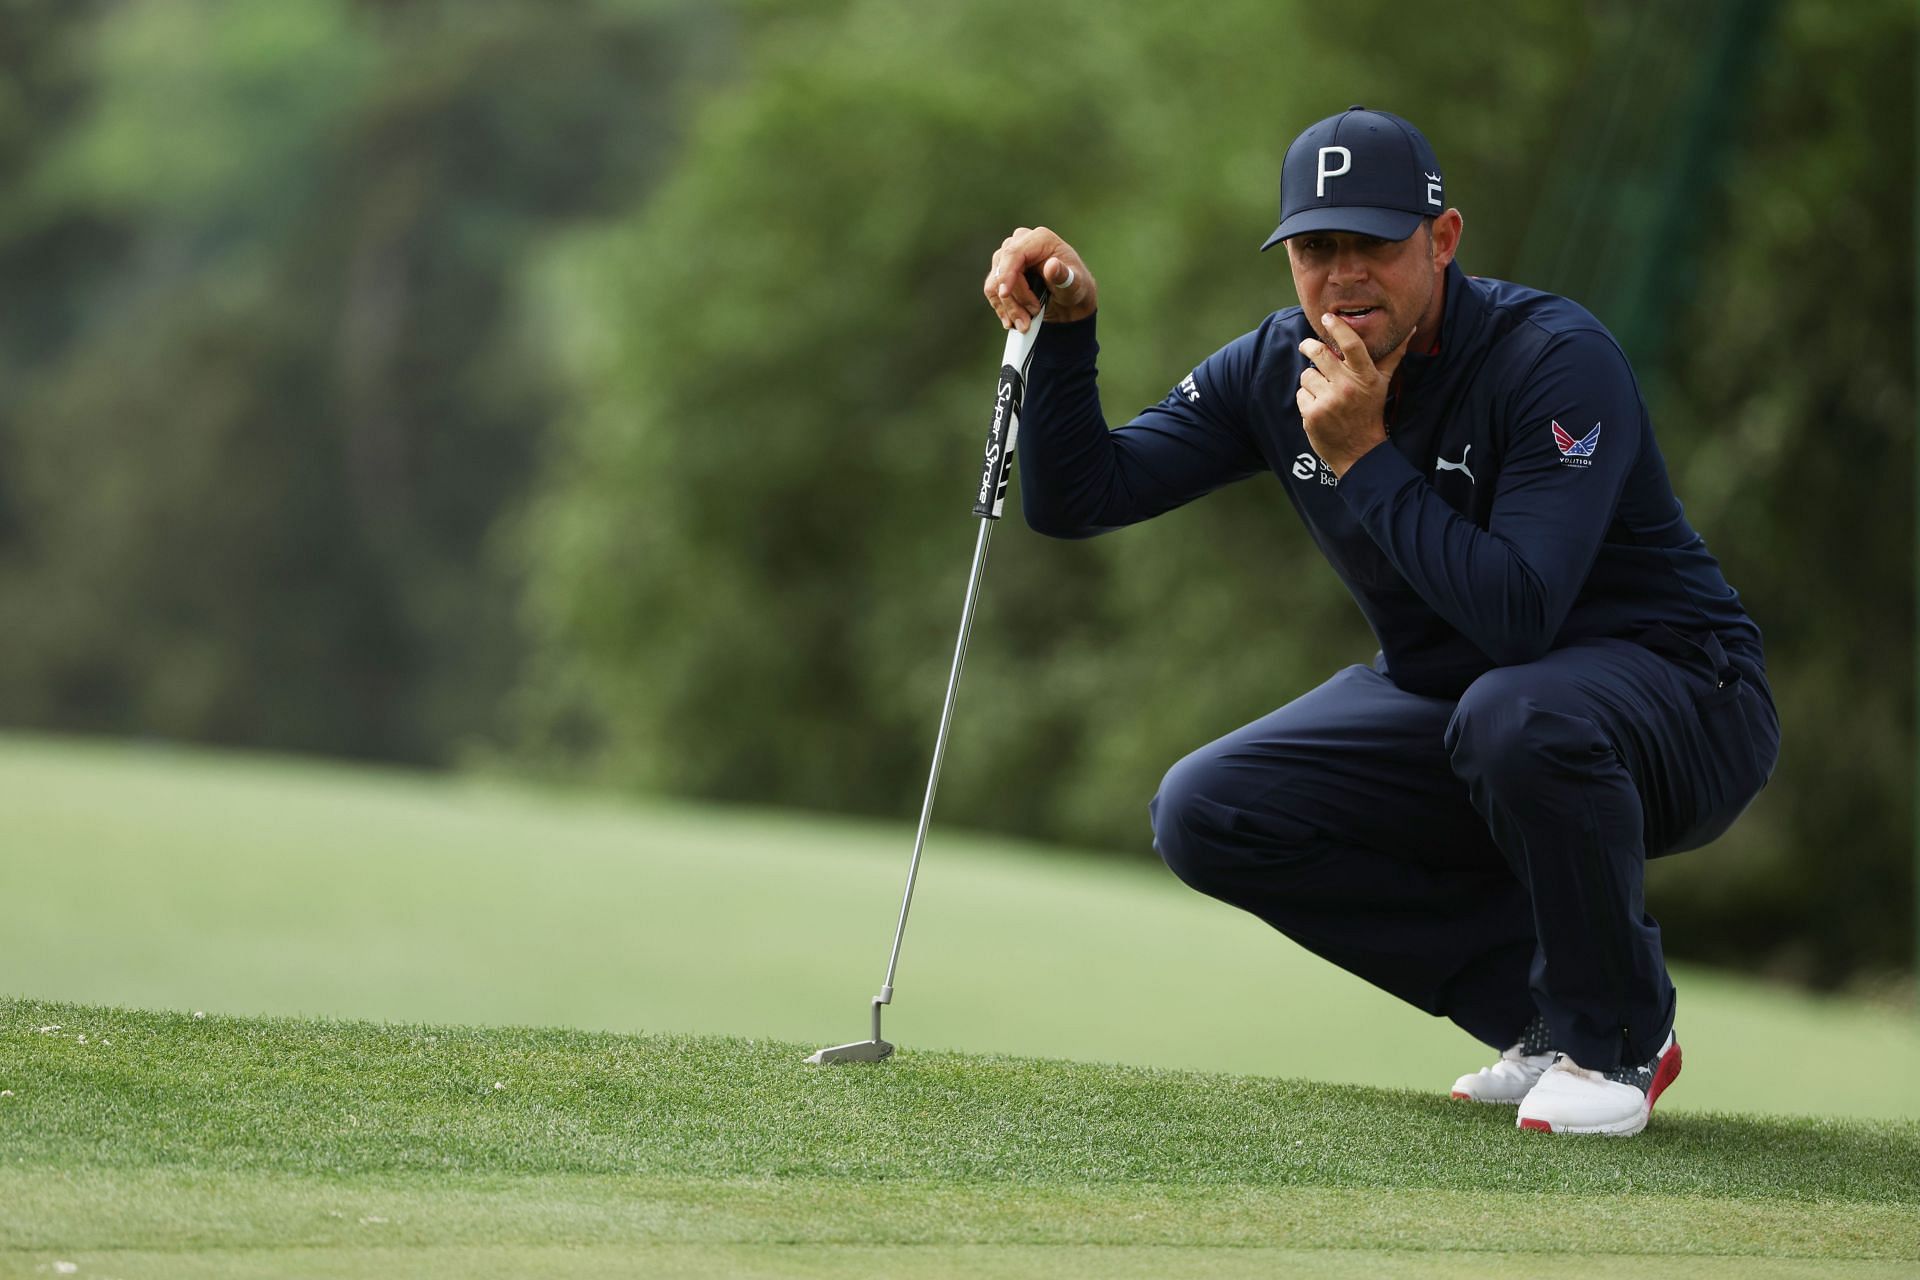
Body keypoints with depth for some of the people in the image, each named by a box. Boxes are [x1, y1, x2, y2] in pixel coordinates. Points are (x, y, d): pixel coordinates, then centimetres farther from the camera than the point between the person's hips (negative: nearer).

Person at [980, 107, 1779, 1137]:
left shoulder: (1558, 359, -25)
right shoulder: (1277, 371, -5)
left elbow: (1518, 615, -36)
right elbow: (1075, 498, -6)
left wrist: (1364, 458, -31)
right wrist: (1064, 329, -20)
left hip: (1676, 695, -7)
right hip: (1442, 698, 7)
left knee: (1516, 715, -40)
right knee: (1204, 816, -10)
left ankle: (1616, 1038, -13)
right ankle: (1539, 1008, -1)